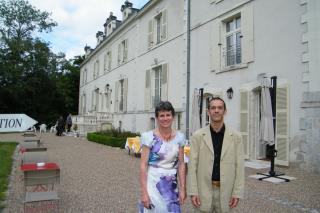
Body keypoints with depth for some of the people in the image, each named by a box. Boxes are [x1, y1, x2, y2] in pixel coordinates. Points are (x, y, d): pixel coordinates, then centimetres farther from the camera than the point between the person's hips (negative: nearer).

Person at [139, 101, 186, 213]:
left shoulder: (179, 137, 1)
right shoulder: (149, 137, -10)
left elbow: (181, 164, 4)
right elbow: (143, 165, -10)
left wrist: (182, 189, 0)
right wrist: (144, 192, -14)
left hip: (172, 187, 3)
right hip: (153, 185, -3)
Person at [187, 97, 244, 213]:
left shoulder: (235, 136, 0)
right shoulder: (197, 136, -3)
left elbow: (239, 166, 1)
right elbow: (192, 166, -4)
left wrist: (237, 193, -3)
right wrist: (193, 192, -8)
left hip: (225, 191, 1)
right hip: (203, 191, -1)